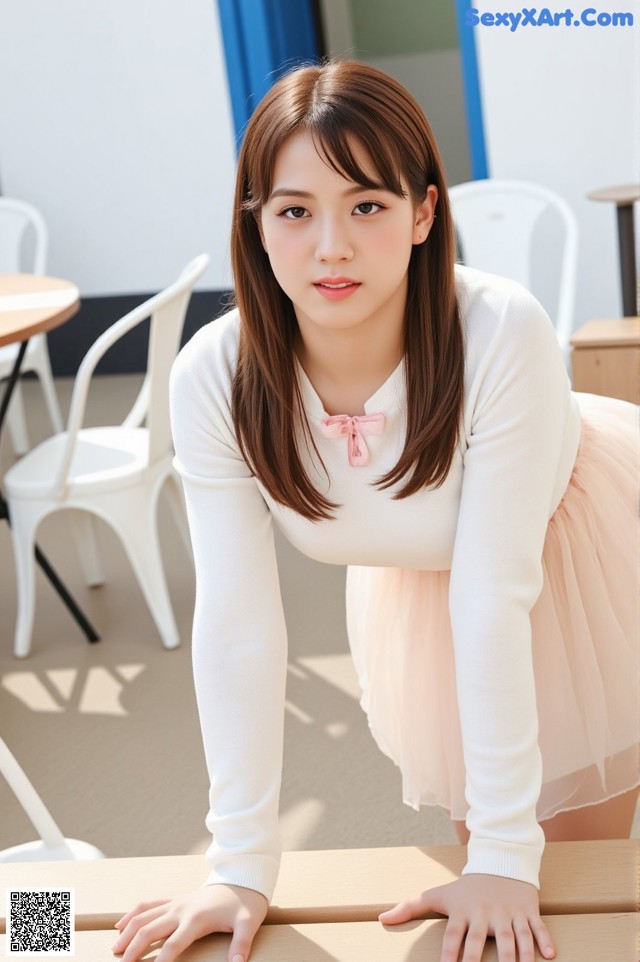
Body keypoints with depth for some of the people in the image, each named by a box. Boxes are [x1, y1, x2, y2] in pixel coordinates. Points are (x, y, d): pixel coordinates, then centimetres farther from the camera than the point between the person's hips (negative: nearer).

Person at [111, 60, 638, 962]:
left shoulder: (502, 335, -38)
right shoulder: (214, 379, -29)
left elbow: (493, 594, -35)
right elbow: (236, 621, -25)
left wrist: (506, 853, -30)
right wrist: (243, 866, -24)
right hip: (416, 581, 3)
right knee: (474, 831, 16)